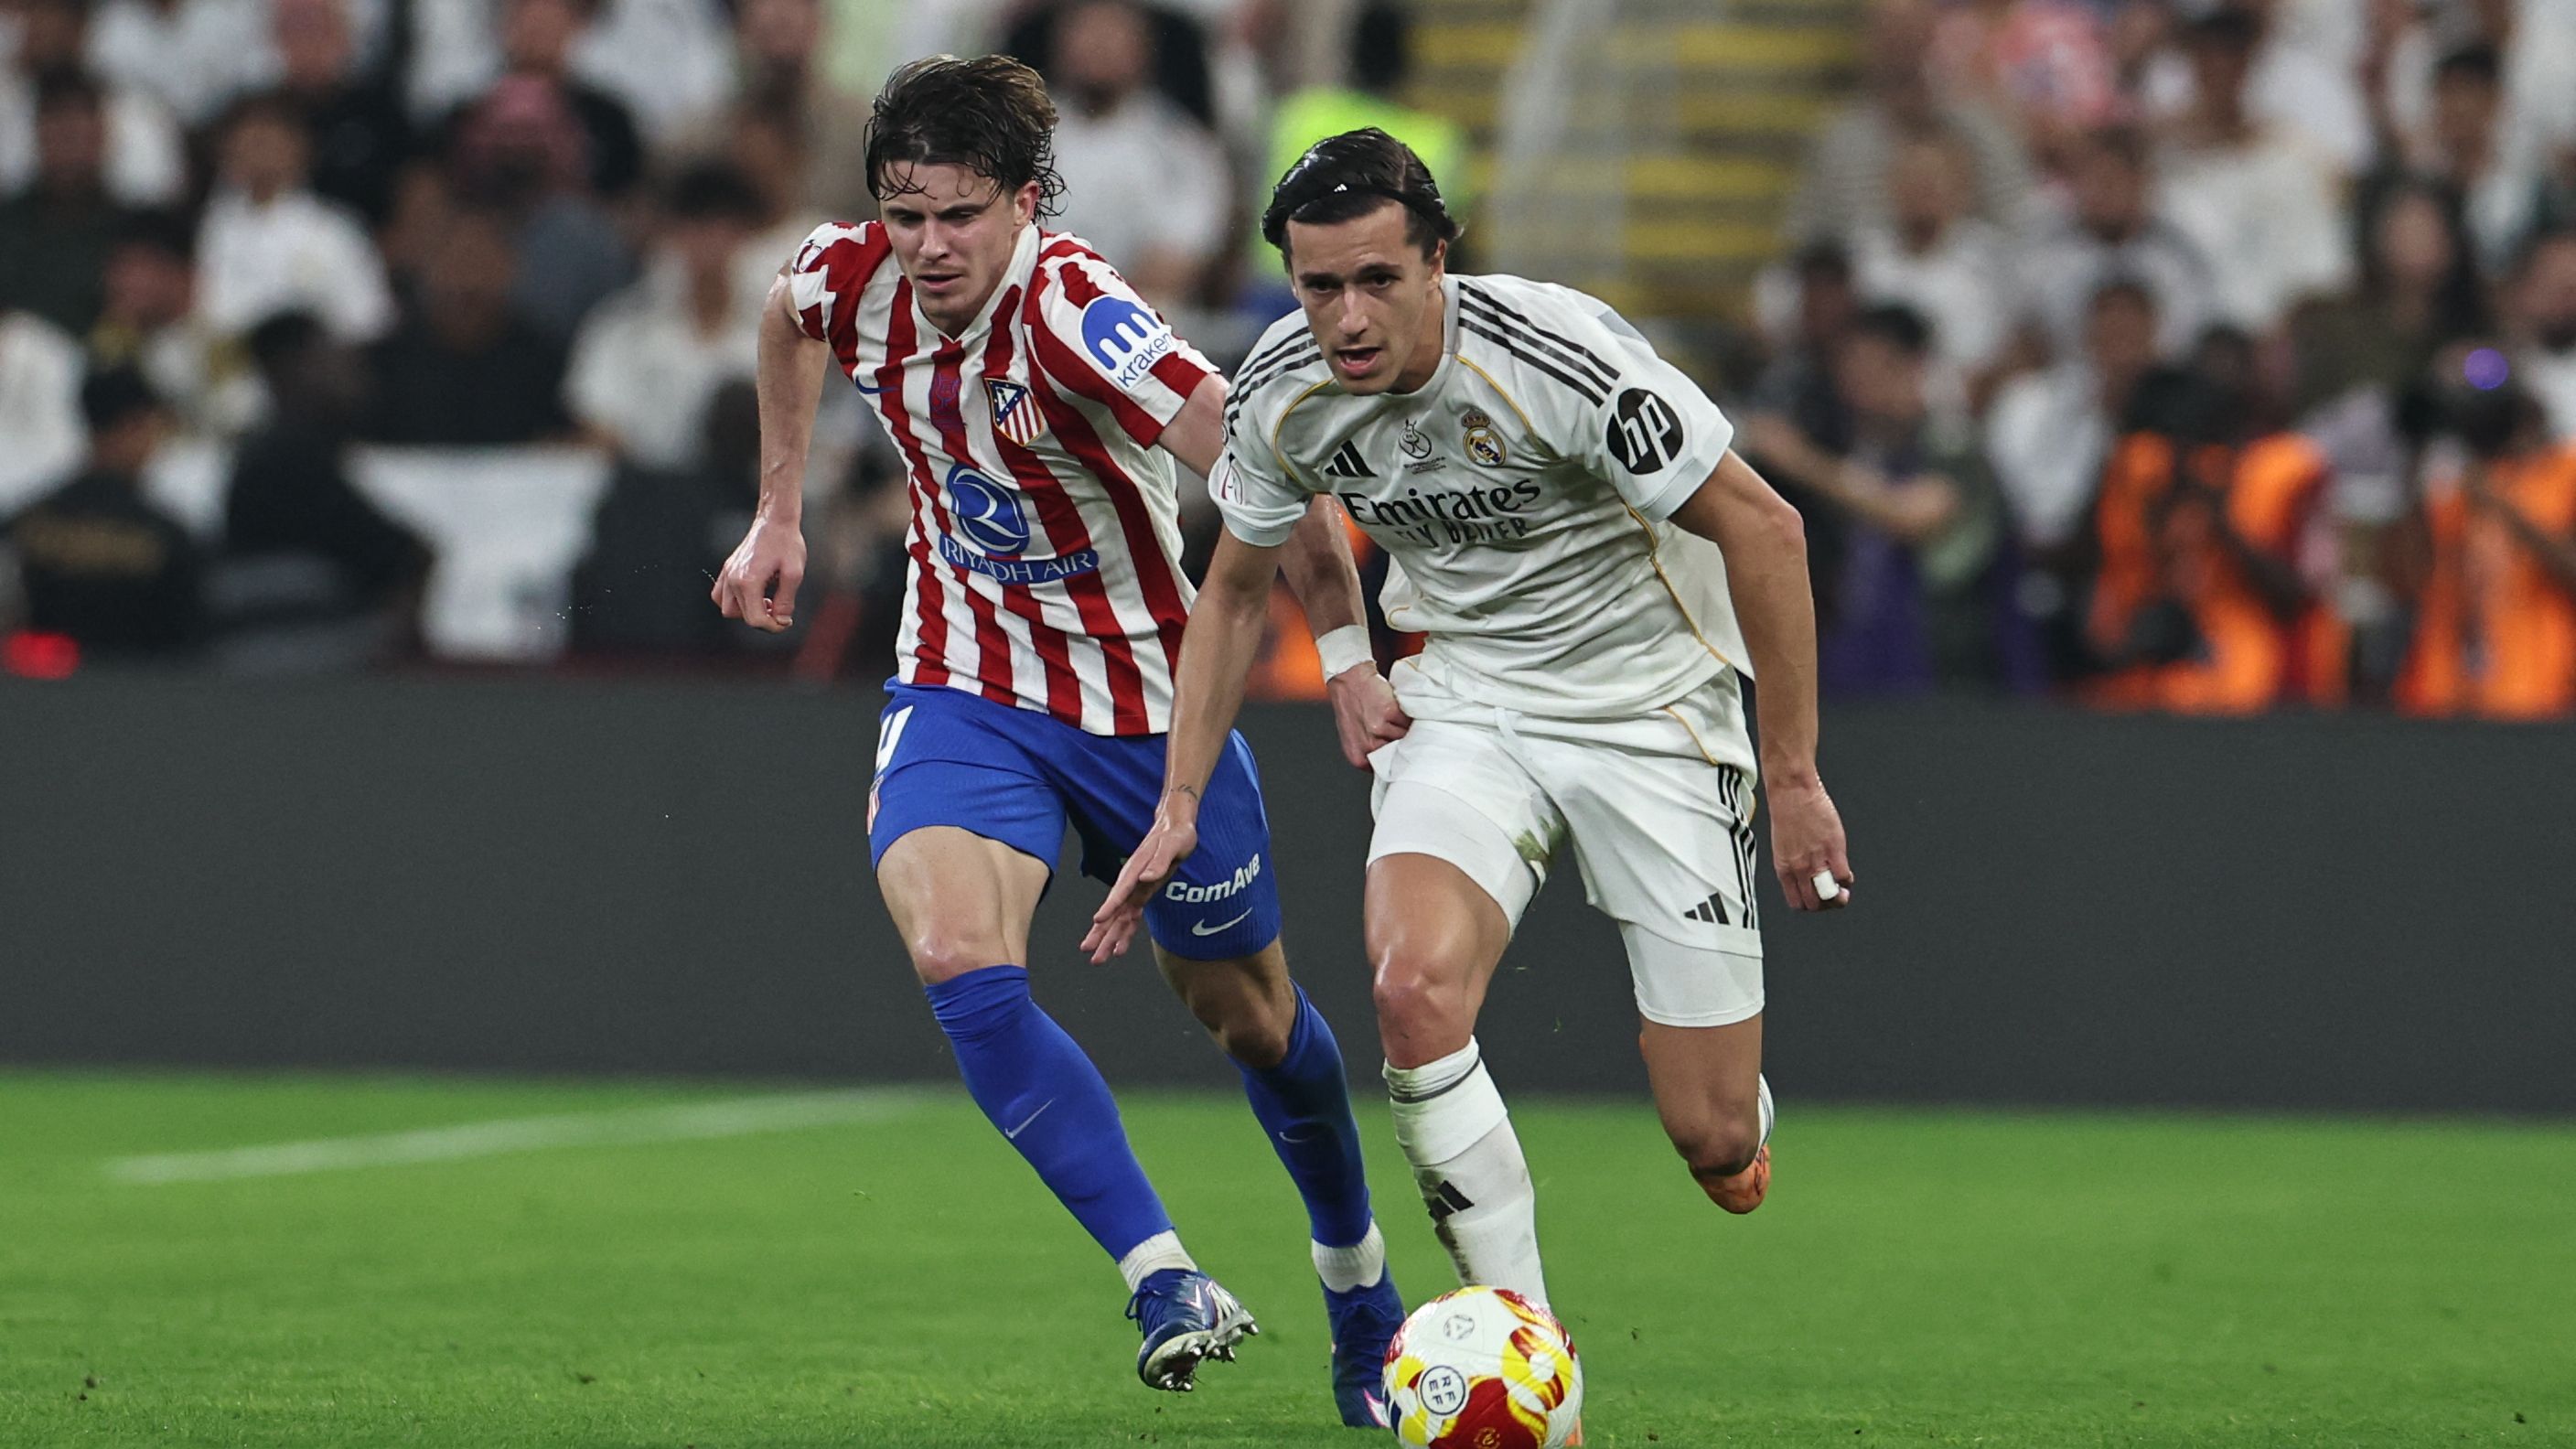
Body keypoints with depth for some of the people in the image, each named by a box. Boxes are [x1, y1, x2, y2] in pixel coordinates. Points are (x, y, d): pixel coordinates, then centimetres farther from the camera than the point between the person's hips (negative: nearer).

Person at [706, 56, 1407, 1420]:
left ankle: (1359, 1289, 40)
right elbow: (786, 321, 16)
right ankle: (1166, 1282, -21)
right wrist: (777, 515, 17)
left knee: (1242, 1006, 14)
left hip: (1147, 694, -3)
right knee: (957, 959, -25)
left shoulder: (1069, 314, -29)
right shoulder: (849, 278, -11)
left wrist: (1346, 653, -35)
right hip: (964, 682, 3)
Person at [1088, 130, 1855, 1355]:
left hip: (1650, 704, -3)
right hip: (1464, 696, 3)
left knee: (1716, 1153, -5)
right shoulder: (1282, 392, -11)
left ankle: (1739, 1114, 37)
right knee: (1414, 987, -29)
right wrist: (1180, 802, 4)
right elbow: (1236, 588, 10)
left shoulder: (1555, 358, -26)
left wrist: (1793, 778, -15)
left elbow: (1764, 530, -17)